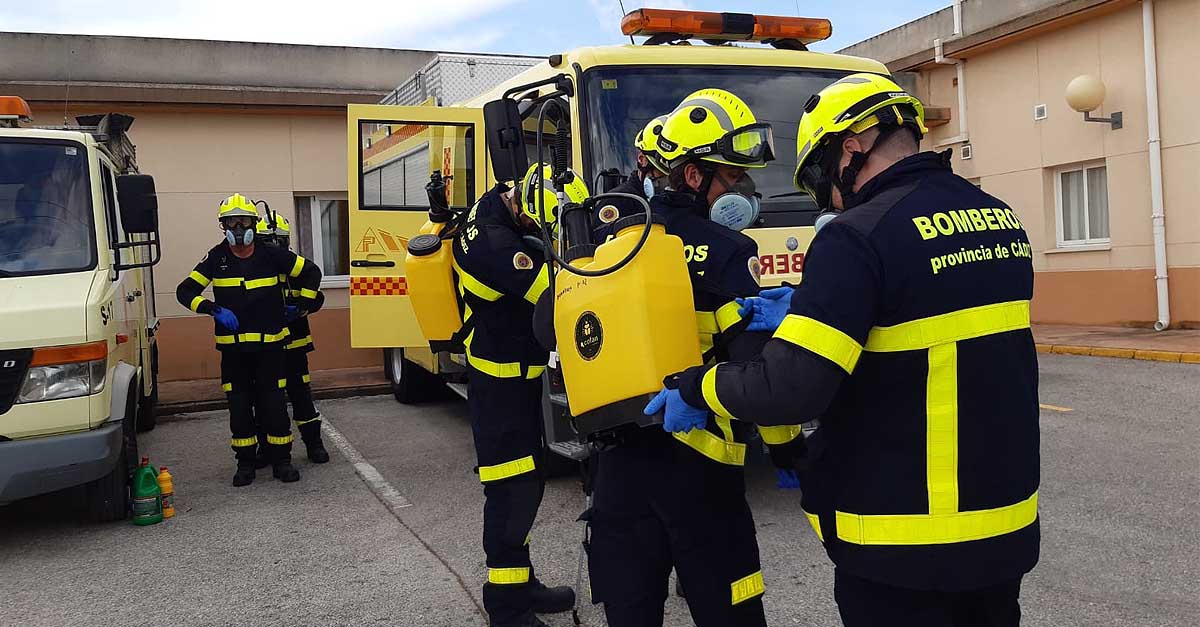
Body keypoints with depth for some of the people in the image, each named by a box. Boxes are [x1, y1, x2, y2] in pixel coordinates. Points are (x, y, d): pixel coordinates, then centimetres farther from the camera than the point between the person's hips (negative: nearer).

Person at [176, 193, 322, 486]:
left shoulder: (271, 255, -3)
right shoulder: (217, 258, 0)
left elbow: (311, 271, 7)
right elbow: (185, 290, -1)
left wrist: (302, 306, 4)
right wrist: (213, 309, -16)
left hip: (269, 344, -1)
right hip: (232, 346, 1)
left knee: (274, 402, -1)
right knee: (239, 405, 6)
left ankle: (281, 461, 11)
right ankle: (245, 463, 17)